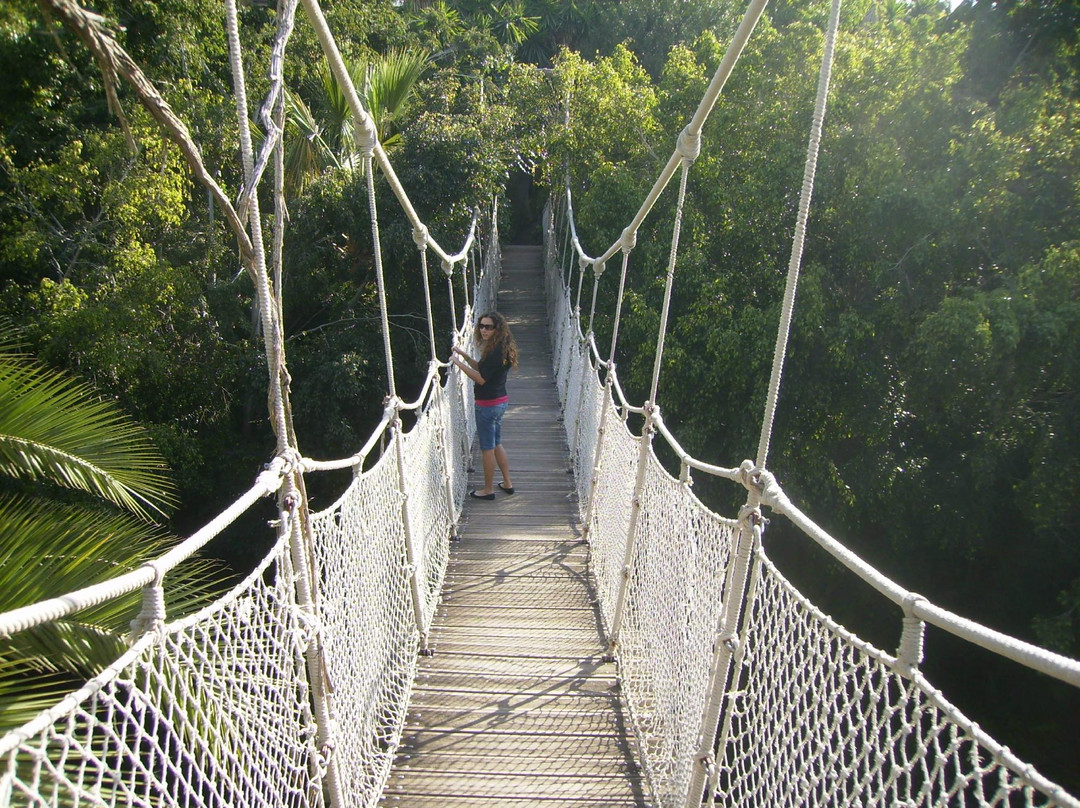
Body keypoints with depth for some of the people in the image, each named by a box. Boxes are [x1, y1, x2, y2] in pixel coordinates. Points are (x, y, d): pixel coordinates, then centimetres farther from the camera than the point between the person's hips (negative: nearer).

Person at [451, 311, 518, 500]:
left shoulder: (496, 352, -22)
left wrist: (459, 363, -19)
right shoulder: (499, 348, 9)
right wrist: (465, 356, 5)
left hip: (488, 405, -10)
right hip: (499, 401, 10)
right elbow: (482, 368, 16)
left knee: (487, 448, 3)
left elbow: (481, 378, -23)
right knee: (496, 444, 20)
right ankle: (507, 483, 29)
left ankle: (488, 489, 16)